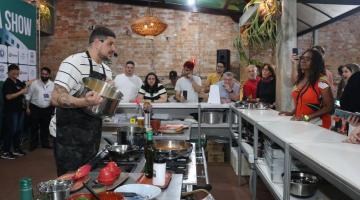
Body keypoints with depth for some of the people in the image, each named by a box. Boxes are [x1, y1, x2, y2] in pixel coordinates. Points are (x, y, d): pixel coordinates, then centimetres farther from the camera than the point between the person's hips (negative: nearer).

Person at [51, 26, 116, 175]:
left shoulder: (106, 70, 10)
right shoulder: (74, 62, -15)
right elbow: (56, 98, -23)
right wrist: (85, 102, -39)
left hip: (93, 135, 8)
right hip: (70, 137, -8)